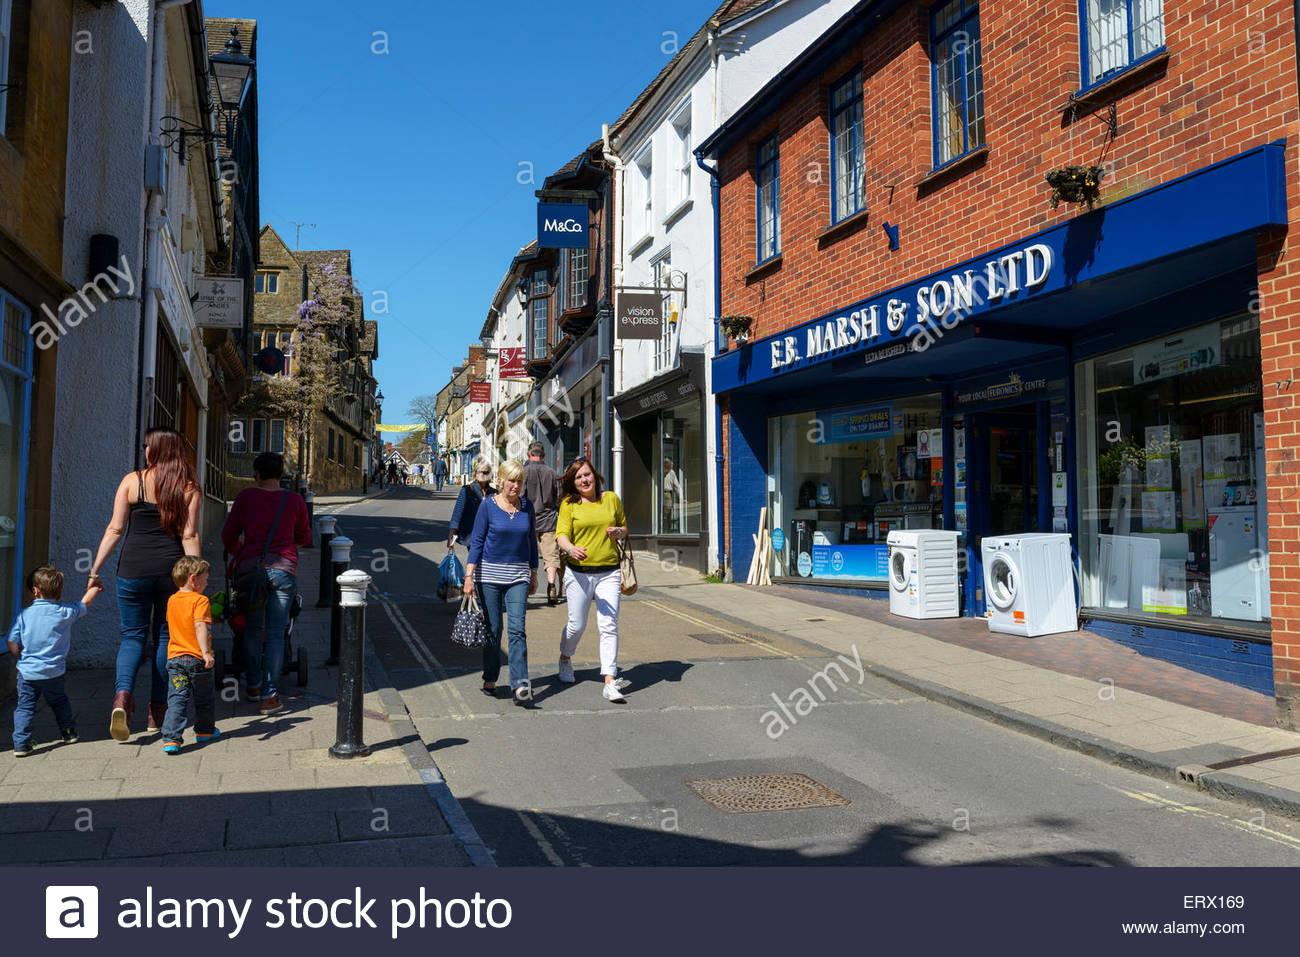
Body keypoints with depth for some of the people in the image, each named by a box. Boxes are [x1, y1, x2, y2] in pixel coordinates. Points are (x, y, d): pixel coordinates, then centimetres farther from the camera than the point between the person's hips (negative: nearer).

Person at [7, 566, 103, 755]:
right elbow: (85, 604, 15)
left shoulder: (24, 614, -5)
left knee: (25, 706, 7)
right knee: (59, 701, 21)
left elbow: (11, 642, -6)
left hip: (28, 671, -1)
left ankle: (21, 743, -2)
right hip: (54, 671, 1)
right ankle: (69, 733, 31)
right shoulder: (65, 612, -4)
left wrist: (21, 657, 14)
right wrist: (93, 589, 35)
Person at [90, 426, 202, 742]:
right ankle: (157, 710, 17)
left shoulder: (132, 480, 0)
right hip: (172, 570, 1)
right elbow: (189, 536, -4)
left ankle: (123, 693, -16)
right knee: (165, 636, 12)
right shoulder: (190, 488, 1)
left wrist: (95, 569, 5)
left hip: (134, 568, -1)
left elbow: (115, 529, -1)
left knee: (133, 634, 9)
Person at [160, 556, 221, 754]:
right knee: (205, 698, 15)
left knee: (176, 700, 0)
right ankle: (205, 731, 30)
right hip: (197, 658, -5)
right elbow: (200, 627, -24)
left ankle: (171, 738, -12)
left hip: (175, 657, 5)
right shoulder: (200, 600, -12)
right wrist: (206, 652, -30)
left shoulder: (172, 600, 10)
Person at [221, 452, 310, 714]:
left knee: (253, 629, 17)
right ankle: (269, 695, 0)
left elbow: (228, 536, 10)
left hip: (250, 567, 0)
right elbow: (304, 537, 15)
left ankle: (252, 687, 26)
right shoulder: (294, 500, 4)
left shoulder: (245, 497, 2)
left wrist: (237, 553, 31)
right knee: (275, 633, 3)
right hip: (283, 568, 0)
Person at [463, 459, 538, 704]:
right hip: (489, 574, -2)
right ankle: (490, 679, 22)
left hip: (518, 576, 2)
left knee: (517, 629, -9)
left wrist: (534, 574, 15)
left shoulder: (527, 506, 6)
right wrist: (469, 576, -9)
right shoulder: (488, 505, -3)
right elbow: (476, 541, -3)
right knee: (492, 630, 5)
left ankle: (520, 684, -14)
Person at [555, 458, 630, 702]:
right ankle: (565, 660, 40)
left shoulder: (611, 499, 9)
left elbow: (625, 528, 21)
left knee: (609, 626, -8)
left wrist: (618, 533, -3)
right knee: (576, 625, 9)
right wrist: (571, 548, -30)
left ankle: (610, 683, -10)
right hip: (579, 573, -1)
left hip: (609, 573, 1)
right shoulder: (569, 504, 2)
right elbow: (561, 535, -8)